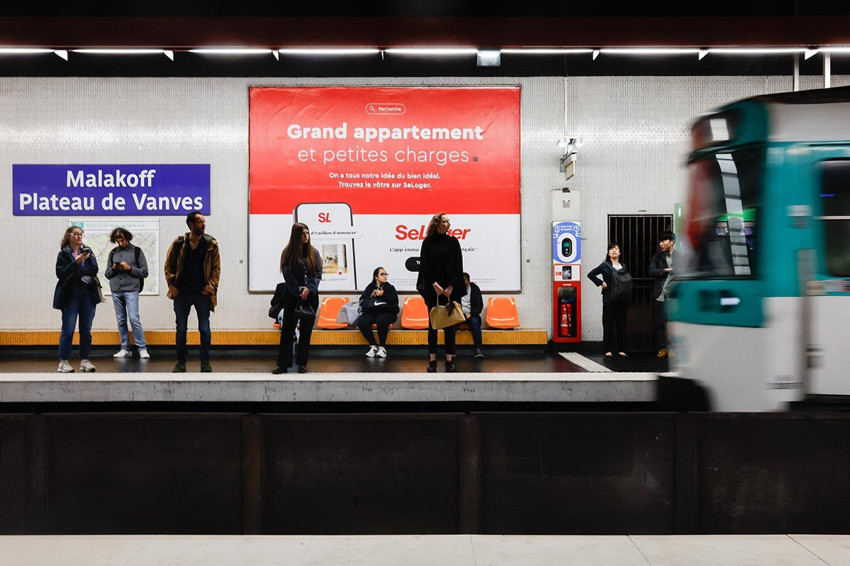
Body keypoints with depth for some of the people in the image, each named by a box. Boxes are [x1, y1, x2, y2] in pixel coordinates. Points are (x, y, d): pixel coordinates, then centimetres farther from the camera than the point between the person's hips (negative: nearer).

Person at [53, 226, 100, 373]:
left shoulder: (87, 251, 11)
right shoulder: (63, 254, 2)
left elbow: (94, 270, -1)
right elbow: (61, 273, -11)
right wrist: (76, 263, -19)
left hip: (88, 295, 3)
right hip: (70, 296, -3)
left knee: (86, 330, 4)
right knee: (68, 330, -4)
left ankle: (84, 360, 11)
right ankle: (63, 362, 2)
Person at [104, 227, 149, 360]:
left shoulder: (136, 251, 3)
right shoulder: (113, 253, 13)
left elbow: (144, 272, 1)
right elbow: (107, 274, 16)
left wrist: (129, 268, -11)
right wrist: (113, 268, -4)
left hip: (131, 290, -4)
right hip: (116, 291, 4)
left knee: (134, 319, -12)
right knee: (121, 320, 6)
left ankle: (142, 348, -7)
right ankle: (125, 349, 13)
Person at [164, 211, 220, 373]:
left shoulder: (211, 244, 1)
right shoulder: (178, 243, 1)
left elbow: (216, 267, 2)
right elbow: (168, 265, 7)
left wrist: (211, 287, -8)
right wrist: (171, 285, -3)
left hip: (202, 293, 0)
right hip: (181, 293, 1)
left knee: (205, 329, 2)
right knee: (181, 329, 7)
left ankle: (205, 362, 11)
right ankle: (180, 362, 17)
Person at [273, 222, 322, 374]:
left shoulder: (314, 253, 7)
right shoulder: (288, 253, 0)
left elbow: (318, 273, 1)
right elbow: (288, 275, -6)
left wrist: (309, 289, -14)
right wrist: (299, 292, -13)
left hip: (310, 296, 2)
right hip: (292, 296, -2)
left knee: (306, 330, 5)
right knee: (287, 329, -1)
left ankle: (302, 364, 12)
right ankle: (283, 364, 2)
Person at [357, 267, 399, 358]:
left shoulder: (390, 287, 17)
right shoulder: (370, 287, 21)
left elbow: (395, 301, 0)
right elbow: (362, 301, 12)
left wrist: (383, 294, -8)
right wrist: (371, 296, -3)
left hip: (386, 312, -2)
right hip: (371, 312, 2)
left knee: (381, 320, -38)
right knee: (361, 321, -30)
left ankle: (382, 347, -22)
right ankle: (373, 346, -16)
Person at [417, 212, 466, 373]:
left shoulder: (453, 242, 5)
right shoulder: (428, 242, 2)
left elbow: (458, 266, 2)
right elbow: (424, 265, -2)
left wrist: (451, 286, -7)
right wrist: (435, 284, -11)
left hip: (451, 288, 1)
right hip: (432, 288, -1)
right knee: (433, 323, 2)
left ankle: (449, 359, 6)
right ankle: (432, 359, 5)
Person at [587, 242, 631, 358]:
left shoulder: (624, 266, 13)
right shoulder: (605, 266, 0)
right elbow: (590, 274, -1)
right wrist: (601, 283, -8)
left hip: (622, 299, 4)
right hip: (609, 299, -4)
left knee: (621, 325, 6)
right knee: (608, 325, -1)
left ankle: (621, 349, 13)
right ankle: (608, 350, 4)